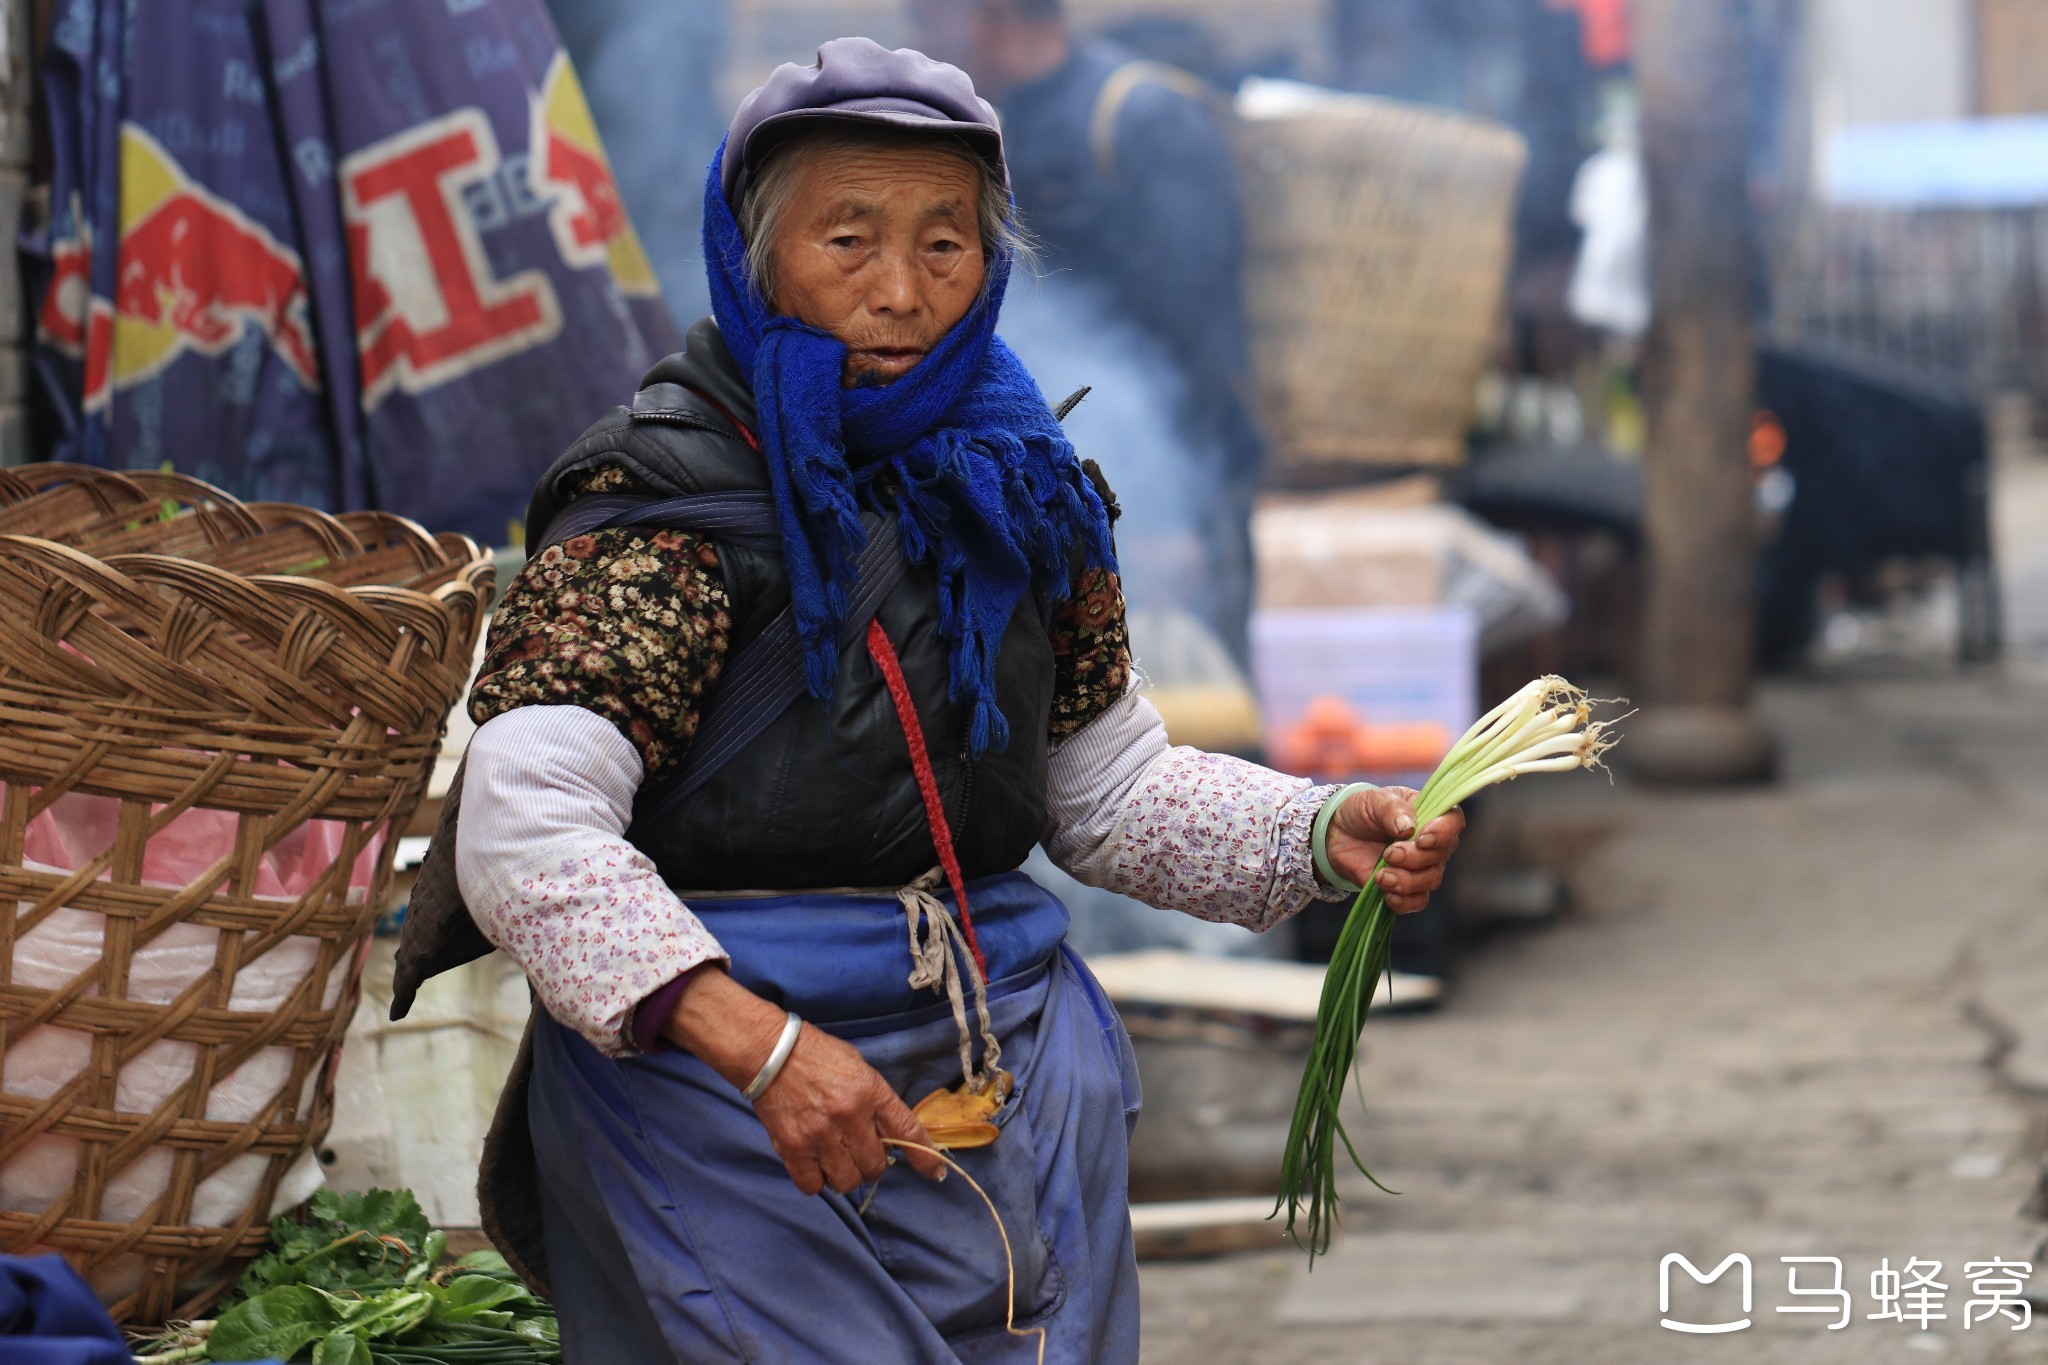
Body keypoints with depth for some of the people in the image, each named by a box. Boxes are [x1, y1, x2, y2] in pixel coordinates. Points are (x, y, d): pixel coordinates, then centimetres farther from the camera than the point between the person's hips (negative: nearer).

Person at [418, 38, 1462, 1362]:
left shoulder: (1018, 491, 8)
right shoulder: (670, 504, -12)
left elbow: (1111, 784, 17)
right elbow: (525, 828, -21)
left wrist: (1324, 835, 0)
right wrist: (755, 1044, -30)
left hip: (1016, 1074, 6)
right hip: (709, 1088, -6)